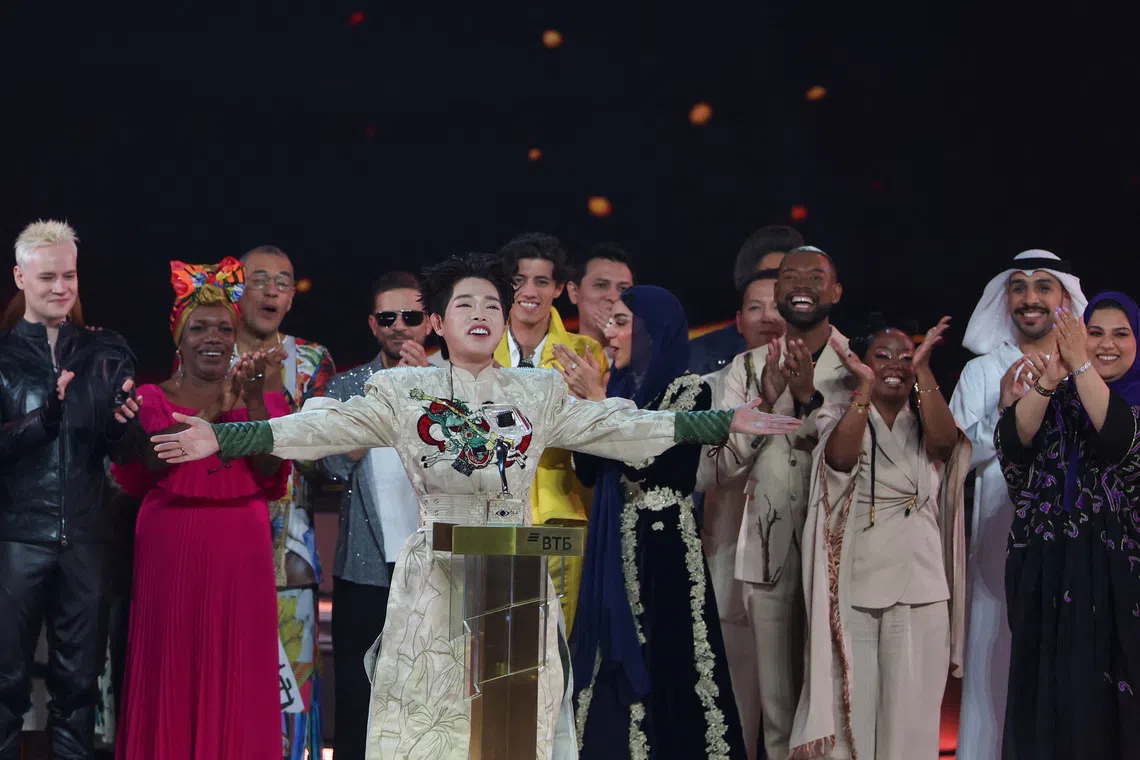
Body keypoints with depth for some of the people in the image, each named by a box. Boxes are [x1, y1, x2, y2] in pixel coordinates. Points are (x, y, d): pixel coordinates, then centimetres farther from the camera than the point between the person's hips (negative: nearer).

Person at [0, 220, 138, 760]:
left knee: (79, 680, 10)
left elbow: (123, 451, 7)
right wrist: (44, 417, -22)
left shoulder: (106, 354, 7)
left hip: (86, 537, 2)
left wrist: (126, 422, -14)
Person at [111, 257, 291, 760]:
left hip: (240, 553, 1)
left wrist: (255, 404, -13)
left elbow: (273, 480, -1)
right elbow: (132, 473, -9)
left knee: (235, 677, 0)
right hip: (170, 550, -1)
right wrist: (209, 413, -15)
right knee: (170, 674, -1)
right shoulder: (151, 399, 7)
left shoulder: (264, 399, 11)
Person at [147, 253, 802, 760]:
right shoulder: (403, 392, 4)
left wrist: (725, 422, 1)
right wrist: (223, 439, -13)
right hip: (435, 580, -1)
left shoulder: (540, 394, 9)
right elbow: (323, 429, -2)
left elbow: (618, 429, 6)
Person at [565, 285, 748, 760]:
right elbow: (588, 471, 7)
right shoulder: (619, 387, 12)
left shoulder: (689, 390, -7)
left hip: (662, 547, -6)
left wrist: (599, 400, -15)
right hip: (613, 548, 6)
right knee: (613, 662, 7)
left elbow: (646, 462, -20)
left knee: (663, 663, -3)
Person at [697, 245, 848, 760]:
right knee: (777, 704, 8)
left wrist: (810, 398, -22)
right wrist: (764, 402, -14)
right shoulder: (748, 368, 8)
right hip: (769, 553, 2)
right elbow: (708, 473, -1)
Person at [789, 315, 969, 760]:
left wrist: (923, 368, -15)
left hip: (919, 587, 1)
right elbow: (840, 458, -17)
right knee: (851, 702, 0)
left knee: (910, 707, 2)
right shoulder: (840, 417, 5)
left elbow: (945, 442, -14)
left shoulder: (925, 422, 10)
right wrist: (865, 386, -16)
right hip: (854, 586, -1)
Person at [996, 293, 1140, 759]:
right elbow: (1012, 442, -8)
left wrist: (1081, 365, -23)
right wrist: (1047, 383, -23)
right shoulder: (1057, 398, 10)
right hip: (1048, 567, 2)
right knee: (1050, 690, 5)